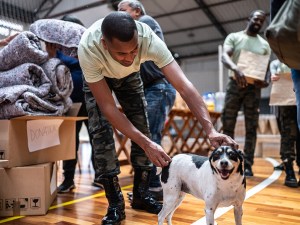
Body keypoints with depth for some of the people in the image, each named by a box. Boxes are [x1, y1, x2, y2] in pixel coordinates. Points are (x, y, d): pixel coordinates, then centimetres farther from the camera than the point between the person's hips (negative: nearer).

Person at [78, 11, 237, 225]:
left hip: (129, 75, 2)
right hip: (97, 77, -1)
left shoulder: (149, 38, -40)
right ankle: (115, 205, -6)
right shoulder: (88, 48, -43)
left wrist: (211, 129, -55)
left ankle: (141, 195, 10)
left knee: (142, 128, -8)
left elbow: (184, 85, -43)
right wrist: (147, 143, -46)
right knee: (101, 131, -18)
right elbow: (107, 107, -39)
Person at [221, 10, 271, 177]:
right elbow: (225, 56, -12)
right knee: (228, 125, -2)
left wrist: (265, 81, -12)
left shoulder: (265, 45, 14)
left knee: (251, 127, 0)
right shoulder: (234, 37, 5)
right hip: (235, 84, -2)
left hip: (254, 88, 2)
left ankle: (247, 165, 4)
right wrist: (235, 69, -34)